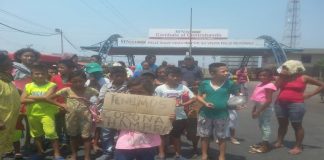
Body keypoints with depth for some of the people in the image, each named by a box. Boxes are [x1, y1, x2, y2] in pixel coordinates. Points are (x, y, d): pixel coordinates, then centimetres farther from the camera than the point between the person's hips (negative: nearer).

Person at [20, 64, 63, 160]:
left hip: (47, 113, -4)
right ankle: (40, 152, 38)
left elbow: (46, 97, -22)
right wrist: (40, 99, -19)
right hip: (32, 114, 5)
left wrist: (31, 97, -10)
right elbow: (22, 100, -10)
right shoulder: (28, 86, 0)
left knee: (51, 133, -11)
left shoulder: (51, 85, -9)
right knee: (36, 134, 19)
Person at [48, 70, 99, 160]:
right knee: (73, 136, 18)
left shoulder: (90, 91, -10)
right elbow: (49, 98, -3)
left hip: (86, 116, -2)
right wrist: (61, 105, -9)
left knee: (86, 137, 5)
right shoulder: (67, 90, -8)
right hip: (71, 116, 2)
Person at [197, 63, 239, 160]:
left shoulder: (230, 84, -10)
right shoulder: (205, 83, -9)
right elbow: (199, 96, 2)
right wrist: (205, 103, -15)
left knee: (221, 137, 14)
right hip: (205, 114, 1)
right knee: (204, 136, 15)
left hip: (222, 115, -1)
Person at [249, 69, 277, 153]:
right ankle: (263, 142, 31)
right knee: (261, 126, 18)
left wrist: (258, 111, -24)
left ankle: (265, 145, 9)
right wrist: (254, 110, 18)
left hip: (265, 109, -10)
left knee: (266, 126, 0)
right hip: (259, 108, 10)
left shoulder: (269, 86, -17)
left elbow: (268, 100, -23)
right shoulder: (259, 85, 10)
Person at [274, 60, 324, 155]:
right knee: (282, 124, 14)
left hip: (296, 105, -4)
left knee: (297, 126, 2)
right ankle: (279, 142, 25)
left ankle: (298, 147, 11)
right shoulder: (283, 77, 8)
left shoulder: (303, 78, -2)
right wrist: (281, 77, -7)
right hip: (280, 104, 5)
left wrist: (309, 94, -3)